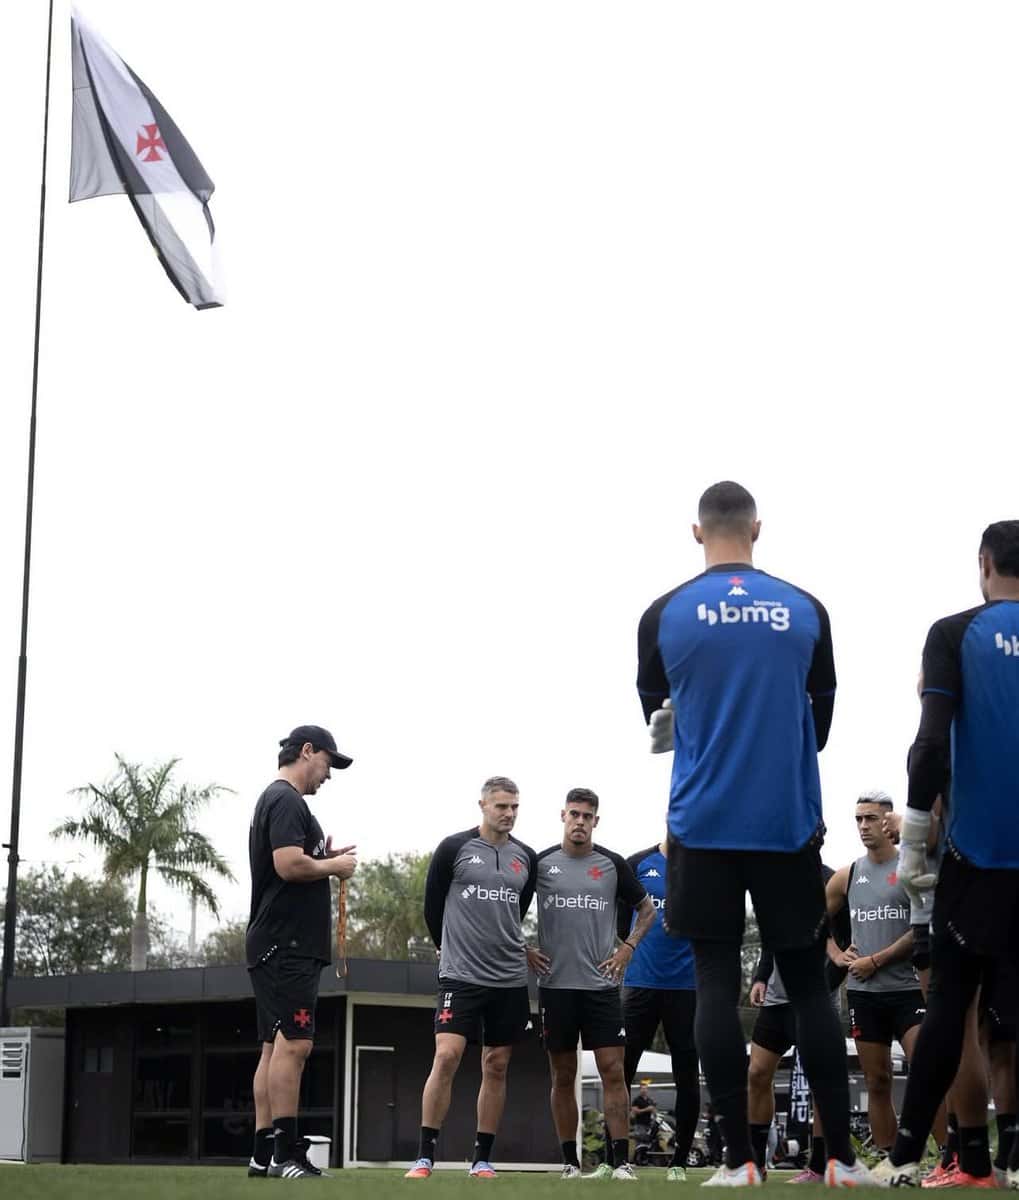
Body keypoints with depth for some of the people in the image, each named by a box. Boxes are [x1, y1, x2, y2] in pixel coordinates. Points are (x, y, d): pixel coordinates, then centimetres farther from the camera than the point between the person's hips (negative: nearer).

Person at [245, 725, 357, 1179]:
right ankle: (286, 1152, -15)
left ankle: (264, 1154, 9)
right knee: (294, 1043, -13)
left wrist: (324, 861, 14)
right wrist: (334, 866, -8)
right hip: (288, 945, -11)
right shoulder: (287, 801, -11)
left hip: (274, 948, 11)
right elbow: (289, 864, -23)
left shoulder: (274, 799, 21)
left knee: (276, 1047, 9)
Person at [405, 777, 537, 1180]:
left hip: (510, 979, 4)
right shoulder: (454, 848, -3)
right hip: (460, 975, -4)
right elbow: (432, 904, 6)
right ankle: (425, 1156, -8)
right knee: (446, 1057, -14)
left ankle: (482, 1159, 13)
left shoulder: (526, 858, 8)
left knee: (496, 1066, 6)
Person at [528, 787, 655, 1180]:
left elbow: (646, 909, 17)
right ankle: (571, 1161, 11)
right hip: (555, 984, 0)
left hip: (601, 985, 0)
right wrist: (524, 950, 3)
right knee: (563, 1075, 5)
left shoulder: (613, 864, 4)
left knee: (613, 1071, -7)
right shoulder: (540, 863, 3)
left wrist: (627, 948, 5)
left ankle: (620, 1161, -7)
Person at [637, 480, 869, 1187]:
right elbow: (820, 725, 12)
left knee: (717, 982, 3)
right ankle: (843, 1157, 7)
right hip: (789, 824, 1)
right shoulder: (806, 612, 2)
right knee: (808, 982, 8)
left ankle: (740, 1159, -2)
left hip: (703, 824, -1)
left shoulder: (664, 616, -1)